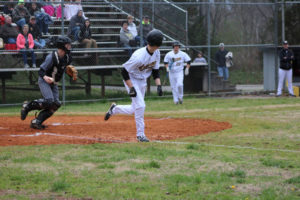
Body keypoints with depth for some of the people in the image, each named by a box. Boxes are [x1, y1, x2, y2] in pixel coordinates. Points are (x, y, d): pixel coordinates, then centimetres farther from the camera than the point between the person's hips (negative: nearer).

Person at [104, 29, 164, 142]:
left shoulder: (156, 53, -8)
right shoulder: (139, 56, -31)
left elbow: (155, 71, 4)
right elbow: (124, 71, -24)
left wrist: (159, 86, -7)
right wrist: (131, 88, -25)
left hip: (143, 81, 8)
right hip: (132, 80, -8)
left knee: (134, 110, 10)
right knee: (140, 106, -17)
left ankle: (114, 109, 35)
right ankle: (140, 134, -5)